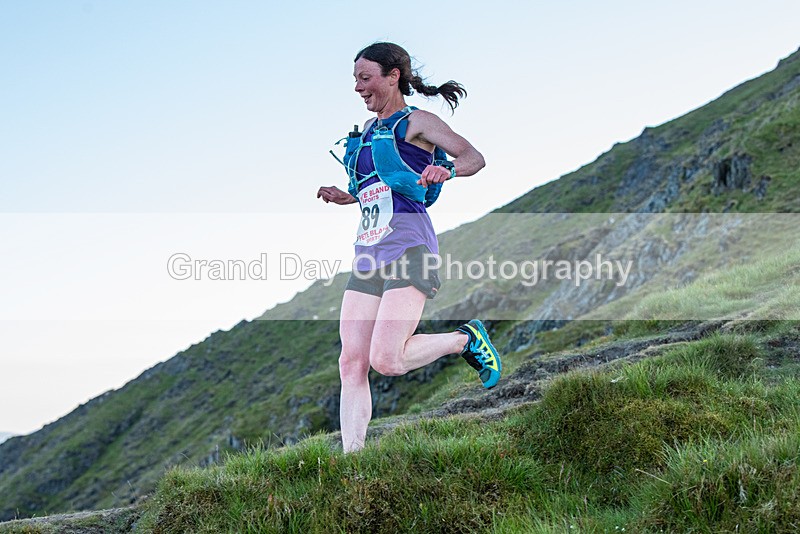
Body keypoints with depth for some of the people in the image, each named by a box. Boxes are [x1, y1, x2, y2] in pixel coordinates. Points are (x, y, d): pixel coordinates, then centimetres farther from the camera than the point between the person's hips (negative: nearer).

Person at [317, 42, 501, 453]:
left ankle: (466, 339, 8)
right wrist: (346, 196, 17)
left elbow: (475, 157, -8)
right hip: (368, 253, 7)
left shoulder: (415, 122, -1)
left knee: (386, 360, -16)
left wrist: (446, 170, -28)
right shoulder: (367, 130, 20)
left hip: (408, 249, -7)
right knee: (351, 364, -3)